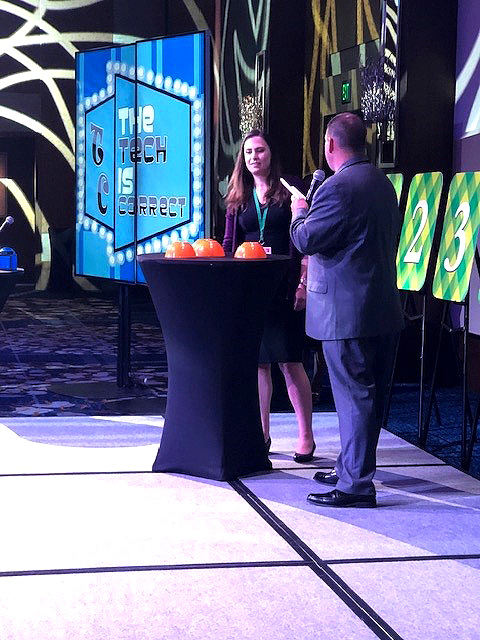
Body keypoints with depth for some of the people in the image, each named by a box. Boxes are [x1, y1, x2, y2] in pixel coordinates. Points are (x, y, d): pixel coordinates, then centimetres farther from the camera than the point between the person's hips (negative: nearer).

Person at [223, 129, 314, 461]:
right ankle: (262, 433, 17)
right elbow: (229, 244, 13)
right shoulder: (238, 197, 13)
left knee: (290, 361, -4)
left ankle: (306, 437, 4)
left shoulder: (288, 191, 1)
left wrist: (303, 283, -12)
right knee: (258, 361, 8)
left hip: (283, 287, -4)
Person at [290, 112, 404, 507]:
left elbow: (306, 240, -17)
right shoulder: (384, 183, 13)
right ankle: (353, 468, 29)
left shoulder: (339, 187, -18)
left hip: (346, 310, -9)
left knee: (353, 396, -5)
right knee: (370, 394, 15)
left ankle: (356, 485, 0)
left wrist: (299, 212, 4)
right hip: (385, 308, 9)